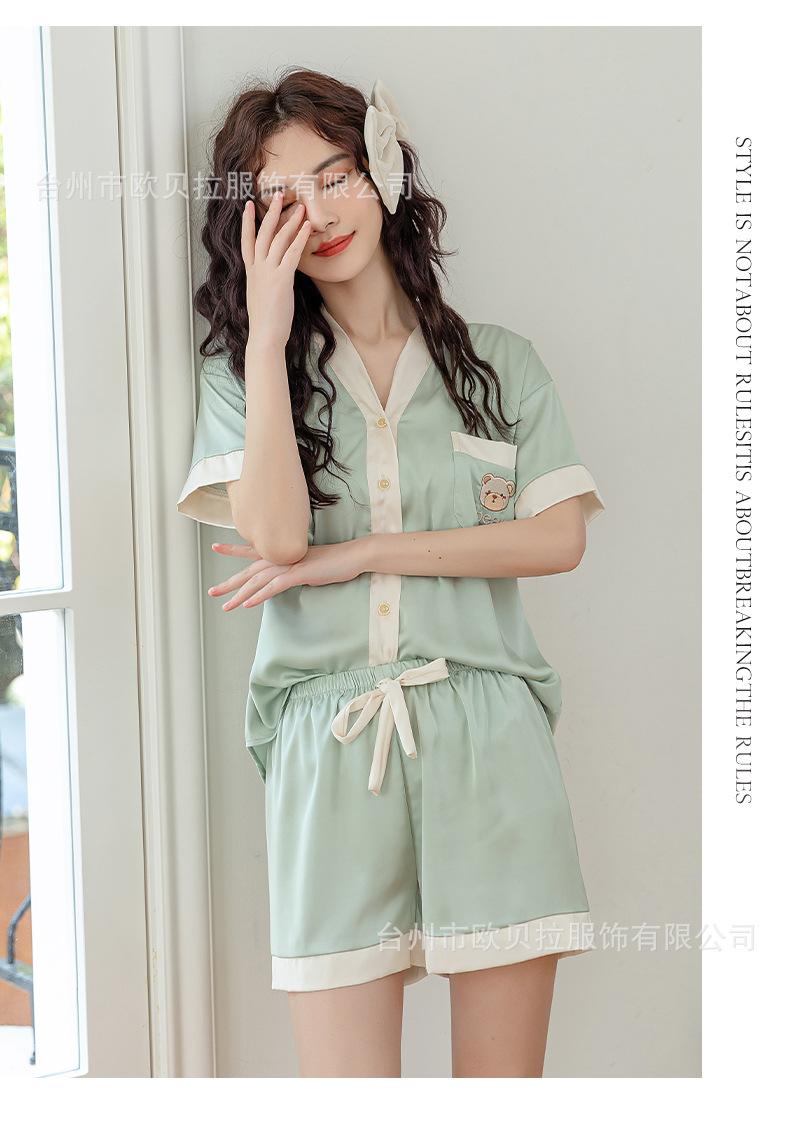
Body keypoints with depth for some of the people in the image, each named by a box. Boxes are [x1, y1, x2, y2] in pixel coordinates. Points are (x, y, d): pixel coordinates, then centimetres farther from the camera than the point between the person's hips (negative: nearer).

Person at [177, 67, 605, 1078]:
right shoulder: (246, 371, 12)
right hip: (328, 748, 0)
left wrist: (355, 554, -6)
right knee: (344, 1079, -4)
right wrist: (267, 335, -4)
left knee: (504, 1076, 1)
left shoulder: (501, 363, 13)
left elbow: (558, 539, -1)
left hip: (489, 739, 1)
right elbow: (275, 532, -6)